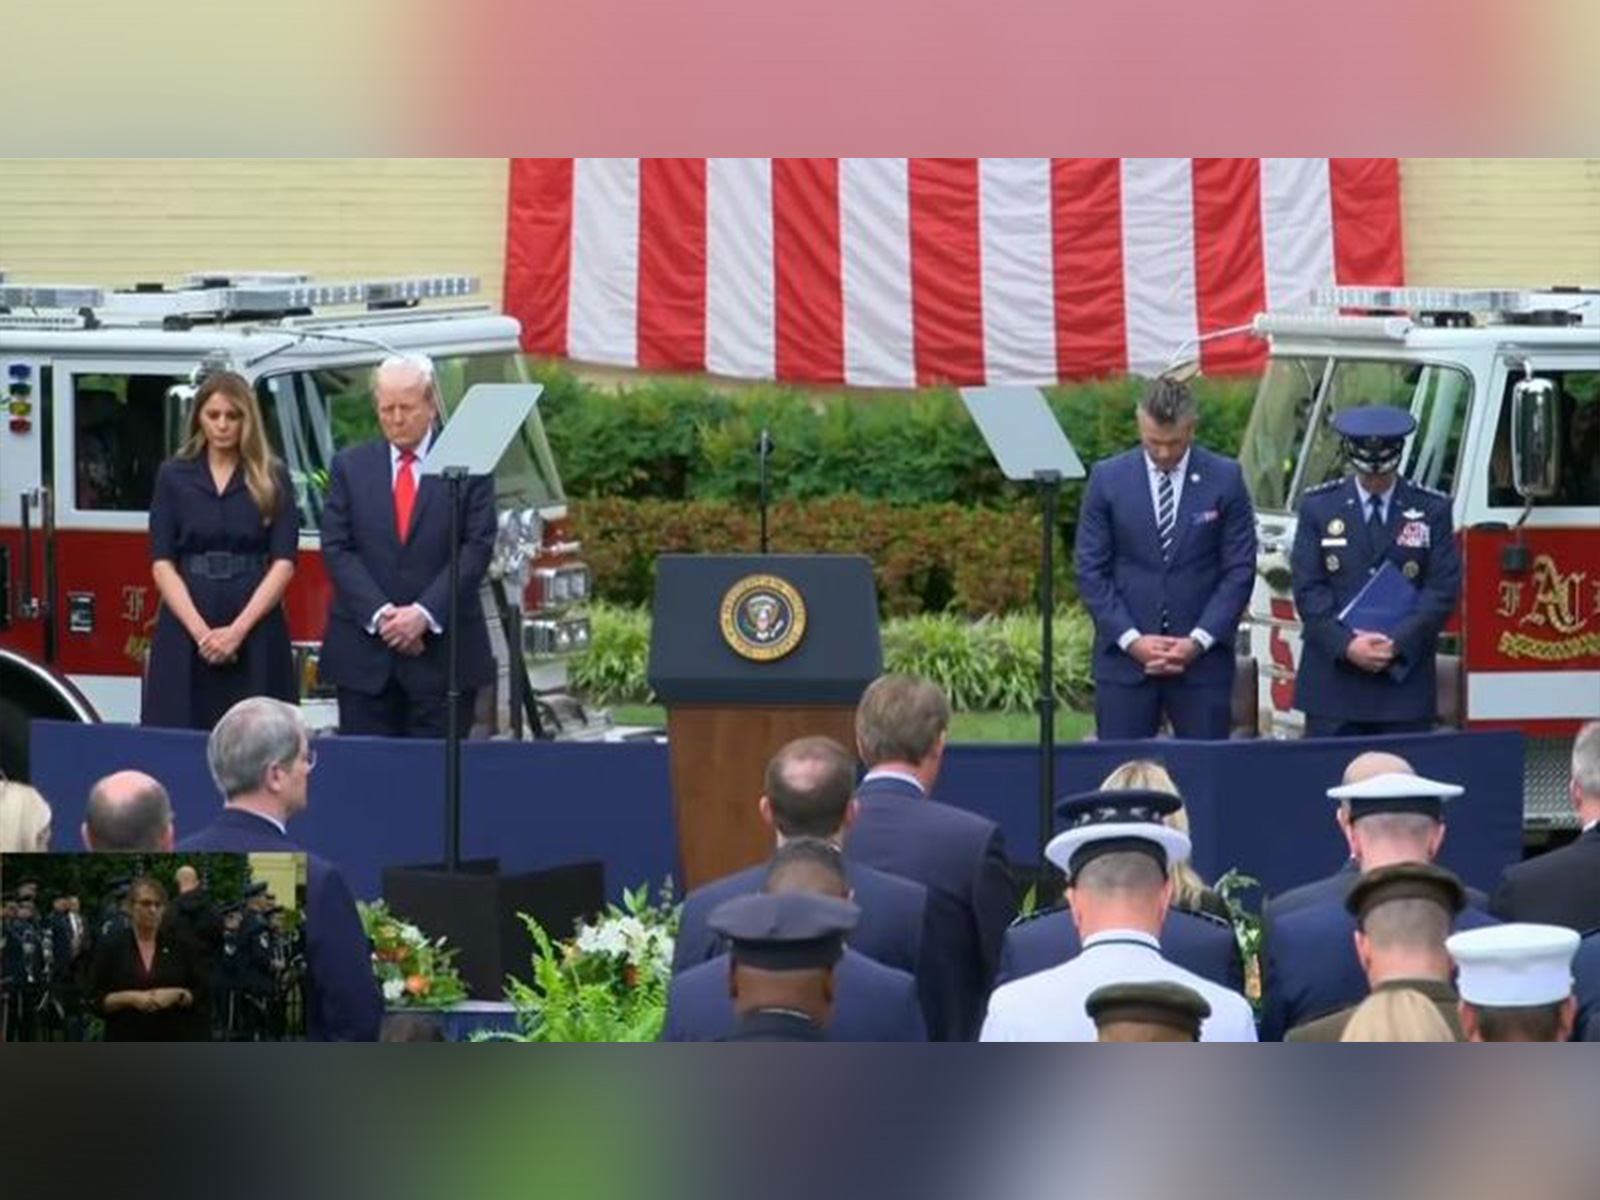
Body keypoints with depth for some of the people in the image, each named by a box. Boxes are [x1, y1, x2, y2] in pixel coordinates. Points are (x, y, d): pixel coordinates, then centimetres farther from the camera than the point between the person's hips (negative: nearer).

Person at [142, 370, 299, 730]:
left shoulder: (272, 478, 6)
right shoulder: (173, 476, 8)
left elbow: (283, 562, -1)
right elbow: (162, 563, 2)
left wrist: (238, 630, -12)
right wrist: (200, 631, -11)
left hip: (256, 630, 0)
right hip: (185, 629, 1)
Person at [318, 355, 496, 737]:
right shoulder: (349, 466, 9)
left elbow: (477, 548, -4)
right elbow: (336, 548, 3)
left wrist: (424, 614, -14)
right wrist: (380, 614, -11)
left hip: (444, 650, -2)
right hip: (364, 652, 2)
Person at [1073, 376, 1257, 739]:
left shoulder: (1225, 479, 2)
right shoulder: (1108, 478, 3)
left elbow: (1239, 570, 1)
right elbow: (1091, 571, 2)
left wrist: (1197, 641, -9)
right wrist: (1132, 639, -8)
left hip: (1203, 656, 0)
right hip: (1125, 655, 0)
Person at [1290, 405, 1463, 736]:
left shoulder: (1432, 510, 7)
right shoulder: (1318, 507, 7)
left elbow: (1443, 589, 1)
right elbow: (1308, 589, 1)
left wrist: (1398, 643, -12)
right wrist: (1347, 645, -12)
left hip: (1404, 679, 0)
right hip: (1332, 680, 0)